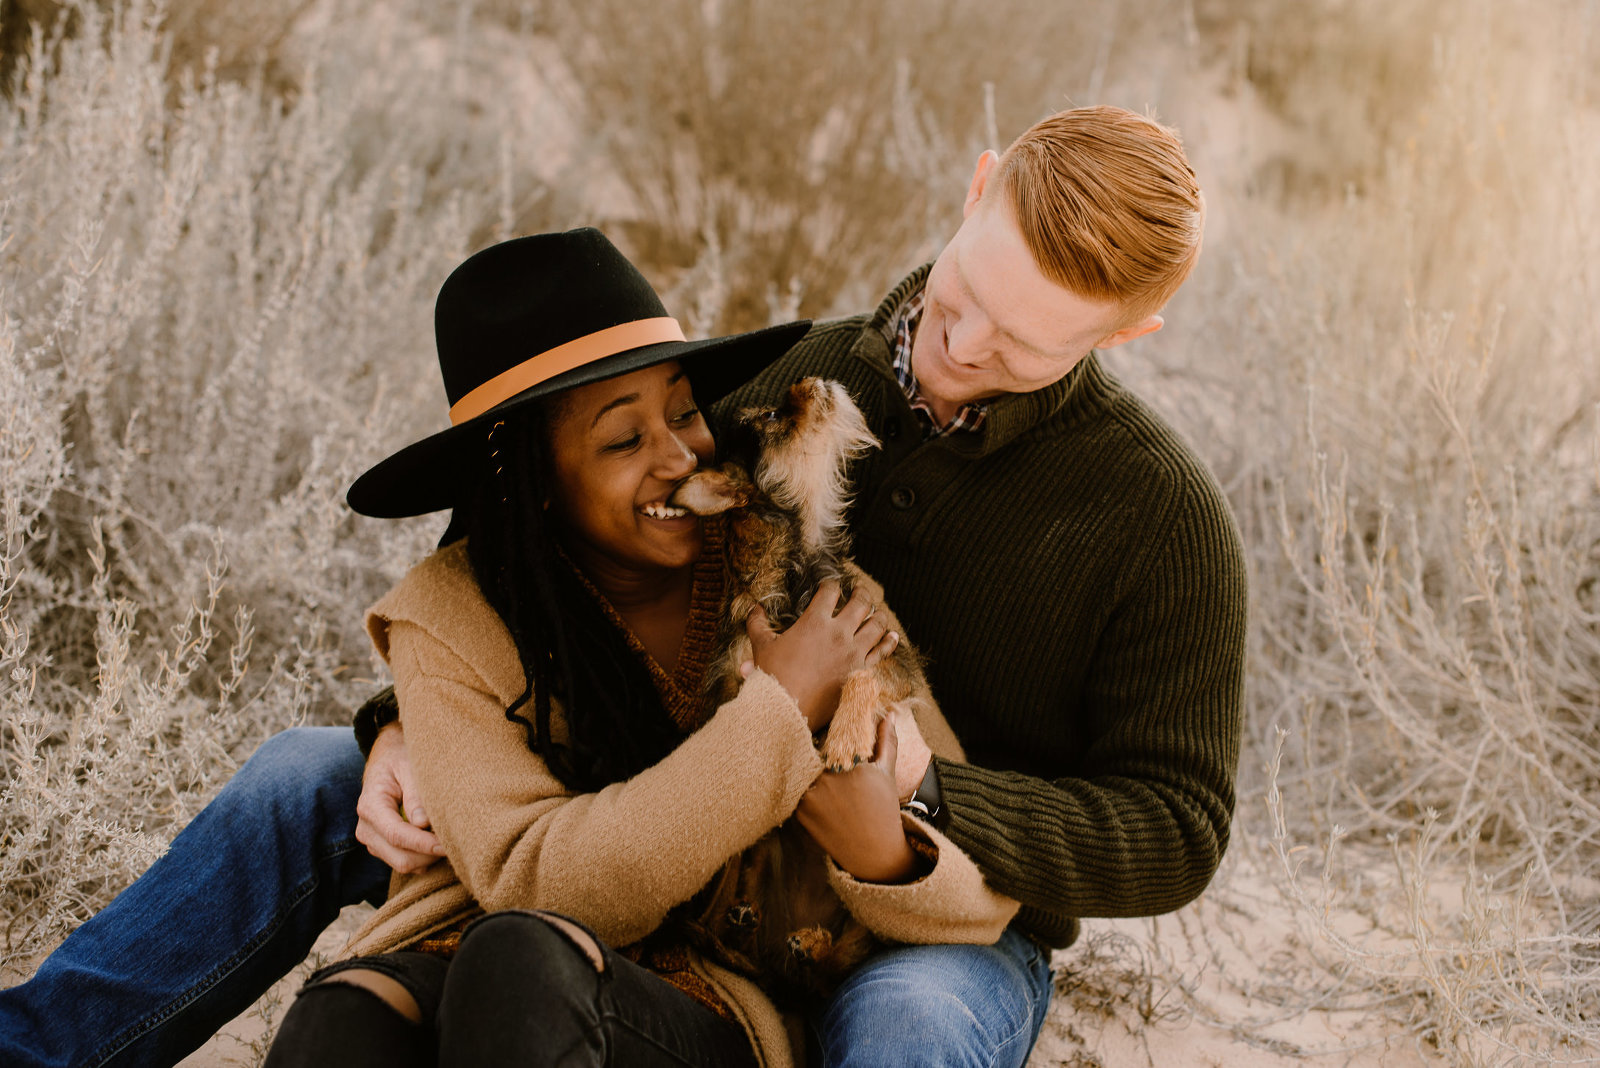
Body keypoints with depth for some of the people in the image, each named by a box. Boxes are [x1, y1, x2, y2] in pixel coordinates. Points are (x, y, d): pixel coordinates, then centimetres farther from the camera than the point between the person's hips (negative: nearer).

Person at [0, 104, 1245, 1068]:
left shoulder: (1163, 516, -13)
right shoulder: (802, 381, -2)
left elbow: (1173, 830, -12)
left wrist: (923, 798, -28)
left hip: (951, 930, -4)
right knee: (308, 778, -3)